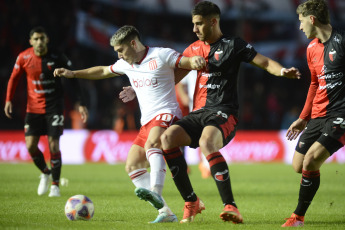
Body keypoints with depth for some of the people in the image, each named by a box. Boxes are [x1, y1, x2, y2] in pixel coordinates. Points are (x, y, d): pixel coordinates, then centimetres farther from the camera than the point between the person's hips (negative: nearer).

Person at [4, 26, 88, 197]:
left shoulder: (58, 58, -10)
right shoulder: (24, 58, -5)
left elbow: (74, 79, -3)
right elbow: (14, 78, 9)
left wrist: (81, 104, -6)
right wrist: (8, 100, 0)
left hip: (54, 106, -2)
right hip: (33, 108, 2)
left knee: (53, 145, -9)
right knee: (31, 146, -5)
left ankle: (55, 185, 3)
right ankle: (45, 173, 23)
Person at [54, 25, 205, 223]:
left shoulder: (161, 56, -5)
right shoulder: (126, 64, 17)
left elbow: (187, 62, -8)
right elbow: (103, 71, 32)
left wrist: (196, 61, -32)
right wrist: (73, 74, 31)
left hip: (166, 114, -9)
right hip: (147, 121, 9)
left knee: (151, 144, -37)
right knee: (132, 166, -2)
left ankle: (156, 193, -54)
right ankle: (166, 212, -7)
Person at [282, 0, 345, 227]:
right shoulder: (312, 49, 13)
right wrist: (303, 118, 26)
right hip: (318, 115, 9)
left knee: (311, 160, -19)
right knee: (299, 165, 6)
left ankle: (298, 216, -5)